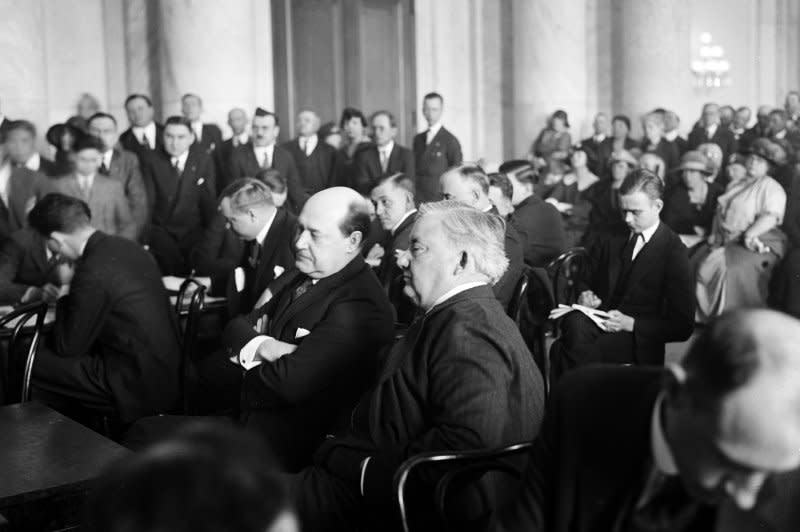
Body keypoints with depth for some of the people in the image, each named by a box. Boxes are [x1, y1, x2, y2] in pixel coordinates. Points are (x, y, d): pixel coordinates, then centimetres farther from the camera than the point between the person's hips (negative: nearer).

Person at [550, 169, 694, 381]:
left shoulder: (674, 253, 0)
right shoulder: (611, 240, 16)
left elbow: (683, 326, -3)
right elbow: (587, 281, 28)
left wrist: (631, 323, -14)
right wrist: (585, 294, 3)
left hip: (638, 343, -5)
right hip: (599, 323, 5)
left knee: (564, 350, -33)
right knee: (574, 323, -34)